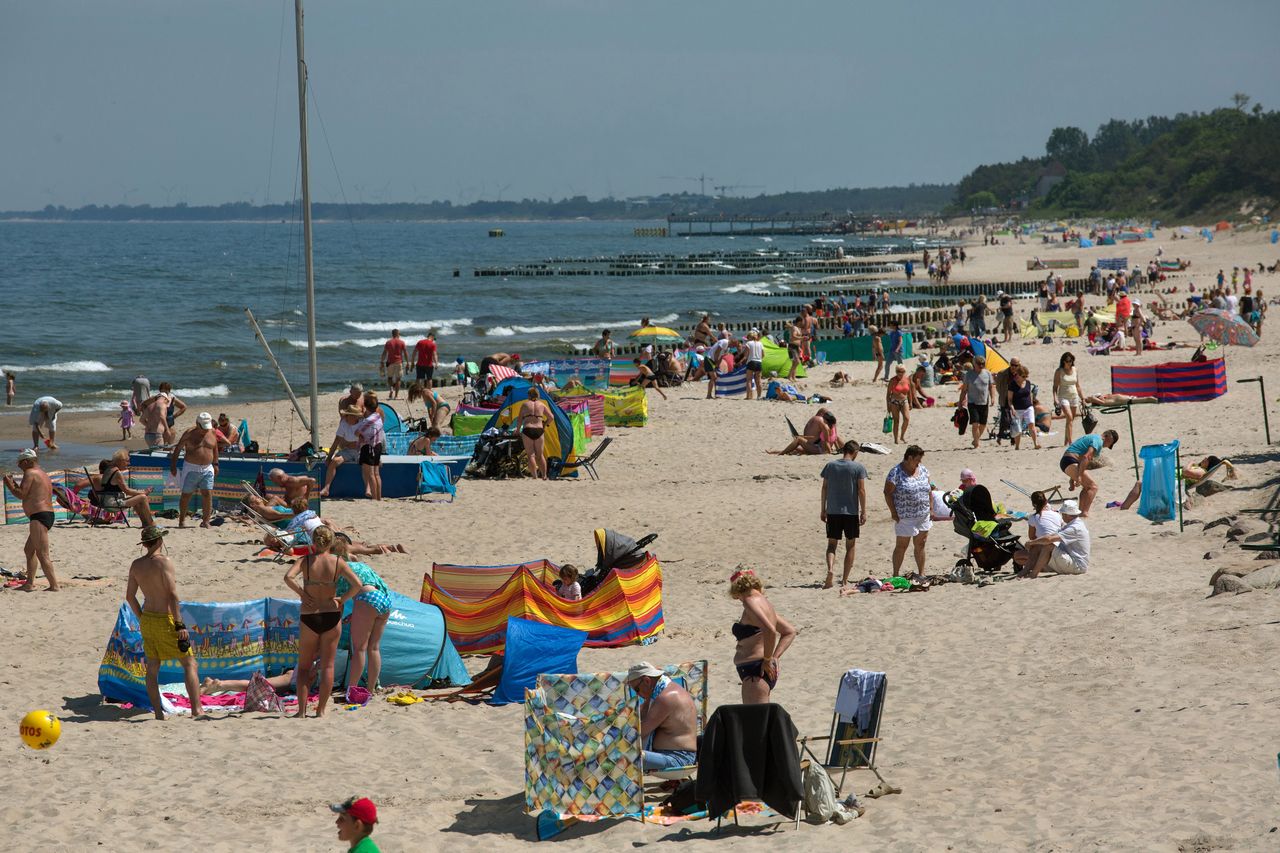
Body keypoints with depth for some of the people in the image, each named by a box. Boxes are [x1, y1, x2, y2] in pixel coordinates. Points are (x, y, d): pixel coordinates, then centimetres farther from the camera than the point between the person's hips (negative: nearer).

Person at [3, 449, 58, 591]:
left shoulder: (30, 473, -8)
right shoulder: (43, 475, 22)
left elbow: (21, 495, -15)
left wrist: (9, 485, -1)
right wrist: (15, 485, 25)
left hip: (39, 517, -11)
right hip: (48, 514, 11)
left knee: (42, 554, -12)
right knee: (29, 550, 21)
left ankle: (54, 586, -16)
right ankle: (29, 583, 23)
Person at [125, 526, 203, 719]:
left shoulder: (136, 565, 5)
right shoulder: (164, 561, -14)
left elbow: (129, 597, 11)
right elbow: (172, 594, -20)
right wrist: (180, 625, -18)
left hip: (147, 620, 6)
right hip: (165, 619, -6)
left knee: (152, 667, 11)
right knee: (189, 663, 0)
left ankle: (158, 713, 11)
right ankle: (197, 710, -7)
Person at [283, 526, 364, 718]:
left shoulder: (305, 560, -6)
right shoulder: (338, 562, -5)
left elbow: (288, 577, -23)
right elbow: (357, 585, -13)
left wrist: (302, 594, -10)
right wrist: (342, 599, 0)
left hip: (309, 618, 0)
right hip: (332, 616, 1)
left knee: (304, 666, 12)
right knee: (327, 665, 10)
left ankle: (302, 710, 5)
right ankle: (321, 710, 9)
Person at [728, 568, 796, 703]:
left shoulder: (751, 602, -13)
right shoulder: (764, 603, 17)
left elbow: (770, 630, -29)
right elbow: (790, 632, 24)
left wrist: (767, 660, -18)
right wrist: (775, 656, 13)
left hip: (756, 671, -11)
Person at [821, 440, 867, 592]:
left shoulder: (830, 465, 4)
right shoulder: (859, 467, -5)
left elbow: (824, 488, 6)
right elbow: (861, 490, -7)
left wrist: (823, 510, 13)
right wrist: (863, 512, -2)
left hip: (832, 511, 2)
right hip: (851, 511, -2)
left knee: (832, 544, 9)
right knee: (850, 546, 9)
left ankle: (830, 569, -19)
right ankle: (844, 582, 8)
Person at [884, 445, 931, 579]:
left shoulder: (923, 470, 7)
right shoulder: (896, 473, -13)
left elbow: (928, 490, 15)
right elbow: (887, 492, -11)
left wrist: (931, 507, 10)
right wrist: (893, 512, -13)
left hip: (923, 516, 6)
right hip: (905, 517, -6)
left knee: (920, 545, 11)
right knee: (901, 546, 1)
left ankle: (921, 574, 19)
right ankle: (896, 575, 9)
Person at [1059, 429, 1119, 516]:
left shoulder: (1092, 437, 26)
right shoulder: (1098, 441, -6)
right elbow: (1086, 457, -20)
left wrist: (1073, 479, 30)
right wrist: (1079, 476, -25)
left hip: (1064, 461, 10)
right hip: (1071, 462, -10)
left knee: (1087, 486, 21)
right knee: (1093, 486, -12)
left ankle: (1081, 511, 18)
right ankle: (1084, 513, -22)